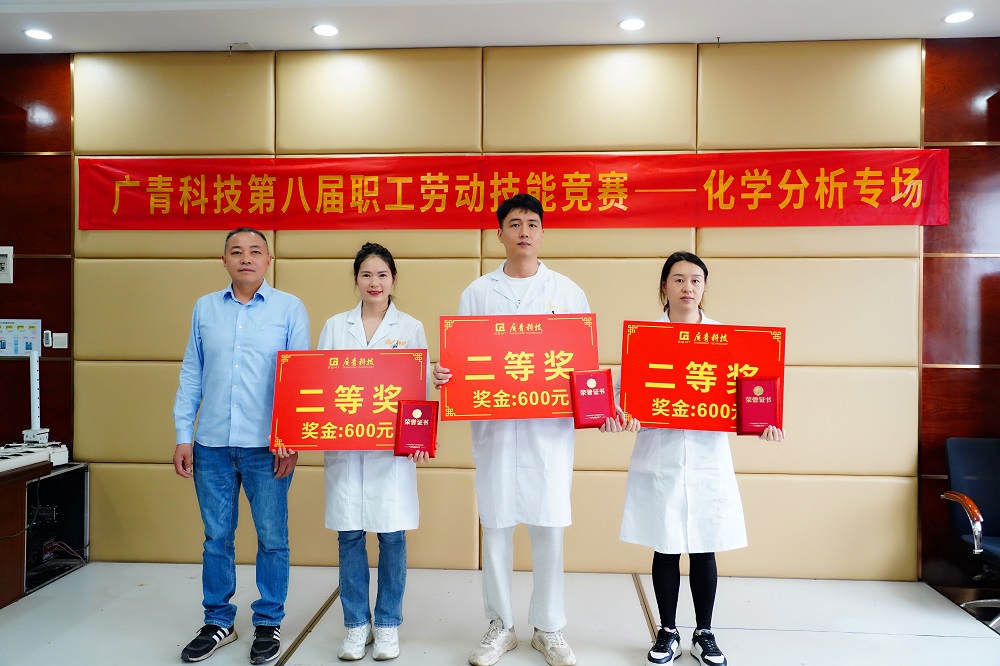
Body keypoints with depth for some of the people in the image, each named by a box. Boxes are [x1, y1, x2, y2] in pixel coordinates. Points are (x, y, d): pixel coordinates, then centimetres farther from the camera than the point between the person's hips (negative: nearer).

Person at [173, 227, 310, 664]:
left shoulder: (290, 309, 1)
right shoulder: (205, 308, 9)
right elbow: (191, 375, 11)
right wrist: (183, 436, 5)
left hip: (267, 446, -2)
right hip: (211, 446, 3)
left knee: (272, 538, 6)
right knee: (216, 537, 12)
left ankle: (268, 623, 22)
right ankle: (218, 622, 28)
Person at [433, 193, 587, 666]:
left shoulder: (566, 291, 8)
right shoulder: (477, 293, 8)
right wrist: (443, 375, -16)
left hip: (550, 425, 0)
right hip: (492, 423, 1)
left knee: (548, 526, 4)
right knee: (495, 525, 7)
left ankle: (548, 628, 22)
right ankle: (500, 626, 25)